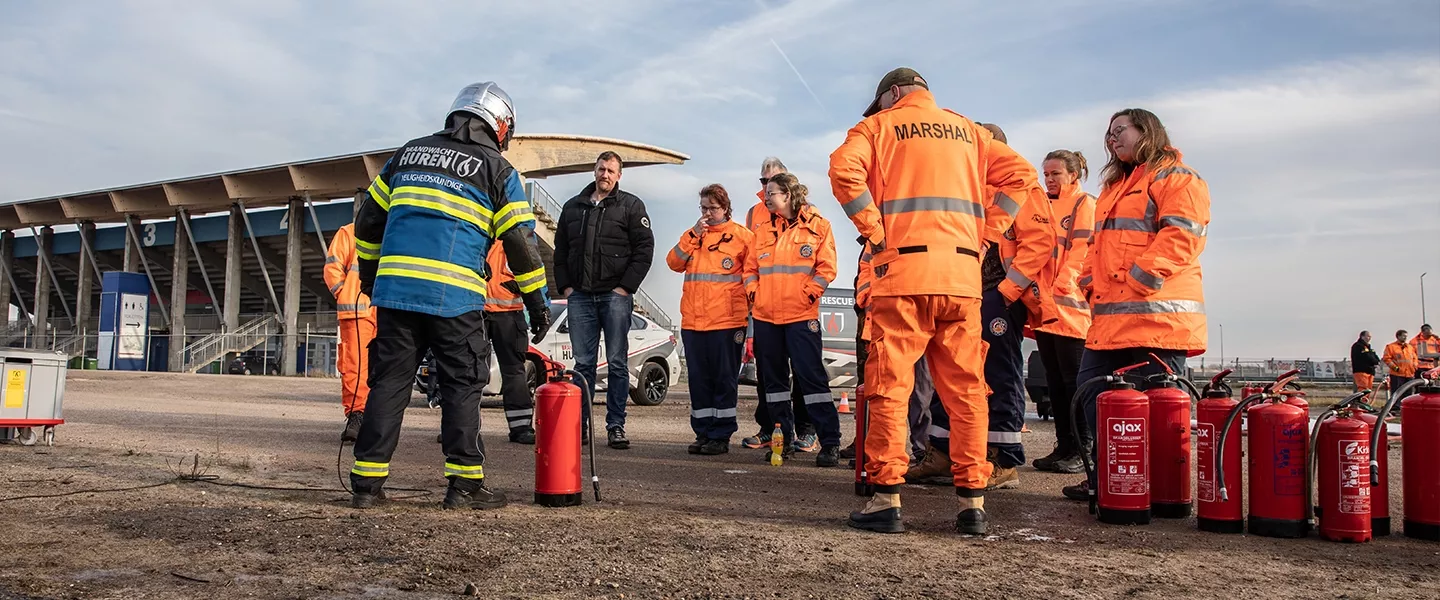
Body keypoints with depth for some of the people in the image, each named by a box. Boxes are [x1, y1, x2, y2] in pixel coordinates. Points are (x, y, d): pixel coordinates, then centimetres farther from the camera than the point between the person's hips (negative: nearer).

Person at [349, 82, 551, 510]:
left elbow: (368, 221, 21)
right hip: (454, 297, -4)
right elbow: (520, 242, 2)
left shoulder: (409, 153, 19)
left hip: (394, 289, 4)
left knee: (388, 382, 8)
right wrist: (537, 303, 10)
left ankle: (367, 483, 9)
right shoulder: (497, 170, 6)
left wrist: (370, 274, 33)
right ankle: (464, 483, 5)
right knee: (463, 386, 5)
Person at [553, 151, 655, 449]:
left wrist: (626, 287, -9)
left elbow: (644, 249, -2)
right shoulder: (573, 207, 16)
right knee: (583, 363, 4)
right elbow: (560, 249, 18)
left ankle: (616, 426, 4)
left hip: (615, 296, -3)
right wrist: (565, 285, 6)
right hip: (580, 296, 3)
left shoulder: (631, 206, 4)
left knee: (617, 363, 0)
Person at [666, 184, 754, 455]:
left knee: (724, 379, 0)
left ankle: (721, 436, 6)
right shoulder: (692, 236, 18)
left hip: (727, 322, -5)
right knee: (699, 379, 8)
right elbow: (674, 263, 5)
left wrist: (745, 308, -5)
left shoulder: (741, 236, 3)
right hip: (692, 321, 5)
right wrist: (693, 235, -4)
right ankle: (703, 433, 15)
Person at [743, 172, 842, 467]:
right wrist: (753, 291, 2)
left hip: (801, 314, -6)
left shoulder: (817, 226, 1)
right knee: (774, 378, 9)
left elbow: (827, 267, -3)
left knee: (811, 375, -9)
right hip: (765, 315, 6)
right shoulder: (765, 229, 15)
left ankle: (830, 443, -5)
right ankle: (783, 440, 18)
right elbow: (751, 266, 18)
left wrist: (809, 293, -12)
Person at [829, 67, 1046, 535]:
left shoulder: (880, 125, 11)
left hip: (903, 270, -4)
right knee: (965, 389, 6)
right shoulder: (967, 130, 23)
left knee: (889, 386, -2)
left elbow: (845, 167, -9)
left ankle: (886, 500, -4)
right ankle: (972, 502, 5)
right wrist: (983, 234, 11)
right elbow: (1021, 174, 16)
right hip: (962, 274, 4)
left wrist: (874, 233, -5)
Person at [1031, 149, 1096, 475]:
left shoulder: (1085, 205, 0)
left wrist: (1060, 288, -18)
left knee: (1074, 381, -4)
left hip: (1070, 307, -7)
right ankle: (1063, 447, 14)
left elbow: (1082, 252, -11)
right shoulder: (1043, 206, 20)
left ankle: (1081, 451, 1)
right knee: (1054, 382, 8)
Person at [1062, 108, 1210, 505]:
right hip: (1110, 315, 9)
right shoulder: (1114, 186, 28)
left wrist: (1139, 278, -20)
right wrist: (1090, 282, 12)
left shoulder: (1176, 177, -1)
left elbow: (1181, 235, -14)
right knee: (1092, 390, 7)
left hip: (1157, 314, -9)